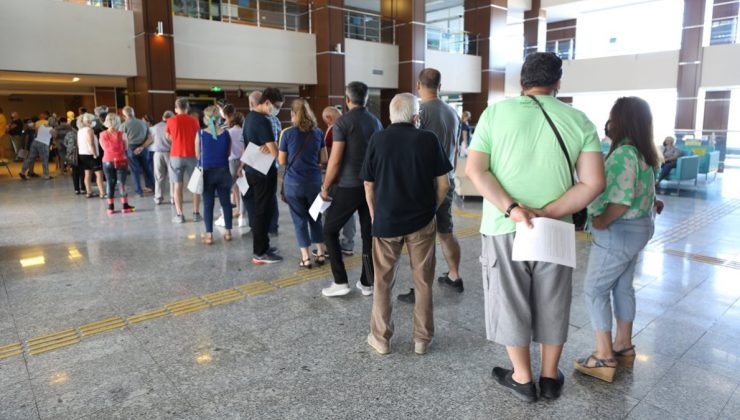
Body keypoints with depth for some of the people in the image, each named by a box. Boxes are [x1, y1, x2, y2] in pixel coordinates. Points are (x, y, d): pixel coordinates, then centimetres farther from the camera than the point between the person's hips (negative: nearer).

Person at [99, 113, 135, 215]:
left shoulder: (103, 135, -3)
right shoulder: (121, 134, -10)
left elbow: (105, 148, 3)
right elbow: (125, 148, -4)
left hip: (107, 162, 3)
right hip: (121, 162, -3)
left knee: (110, 184, 10)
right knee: (122, 183, 3)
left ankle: (111, 207, 13)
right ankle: (125, 206, 5)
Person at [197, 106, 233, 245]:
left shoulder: (201, 134, -8)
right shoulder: (226, 134, -3)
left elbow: (198, 155, 1)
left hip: (207, 172, -2)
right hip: (223, 172, 2)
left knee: (208, 204, 5)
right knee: (226, 202, 11)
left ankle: (209, 235, 6)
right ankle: (228, 232, 17)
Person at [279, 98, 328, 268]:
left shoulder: (288, 133, -6)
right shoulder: (318, 132, 2)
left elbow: (282, 161, 0)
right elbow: (324, 159, 6)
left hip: (294, 183, -2)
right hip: (314, 181, 2)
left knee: (300, 219, 6)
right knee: (315, 217, 16)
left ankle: (305, 258, 6)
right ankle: (321, 253, 20)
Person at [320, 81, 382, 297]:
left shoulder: (343, 122, -9)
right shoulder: (376, 122, 8)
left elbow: (335, 160, -13)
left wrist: (325, 186, -3)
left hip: (349, 186, -5)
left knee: (330, 230, 7)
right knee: (369, 234, 10)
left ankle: (340, 282, 4)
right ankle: (367, 283, 16)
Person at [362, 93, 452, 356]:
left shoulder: (378, 139, -4)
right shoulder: (429, 139, -6)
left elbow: (368, 186, 0)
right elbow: (443, 184, -4)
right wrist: (432, 208, 12)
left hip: (386, 220, 0)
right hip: (421, 220, 0)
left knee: (383, 282, 14)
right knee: (423, 282, 13)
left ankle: (381, 338, 22)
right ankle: (422, 338, 22)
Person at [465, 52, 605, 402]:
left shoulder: (496, 112, -2)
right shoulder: (579, 120, 1)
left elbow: (474, 169, -11)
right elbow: (593, 183, -8)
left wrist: (512, 209, -16)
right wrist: (547, 213, -11)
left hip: (504, 228, -1)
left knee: (510, 302, 13)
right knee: (552, 304, 17)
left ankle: (522, 379, 27)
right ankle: (550, 378, 32)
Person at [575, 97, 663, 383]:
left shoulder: (623, 153, -23)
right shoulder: (643, 152, 9)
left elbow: (622, 199, -29)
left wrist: (601, 222, -18)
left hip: (619, 231, -10)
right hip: (638, 227, 10)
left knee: (596, 289, -1)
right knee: (622, 287, 19)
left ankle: (604, 357, 6)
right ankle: (624, 346, 30)